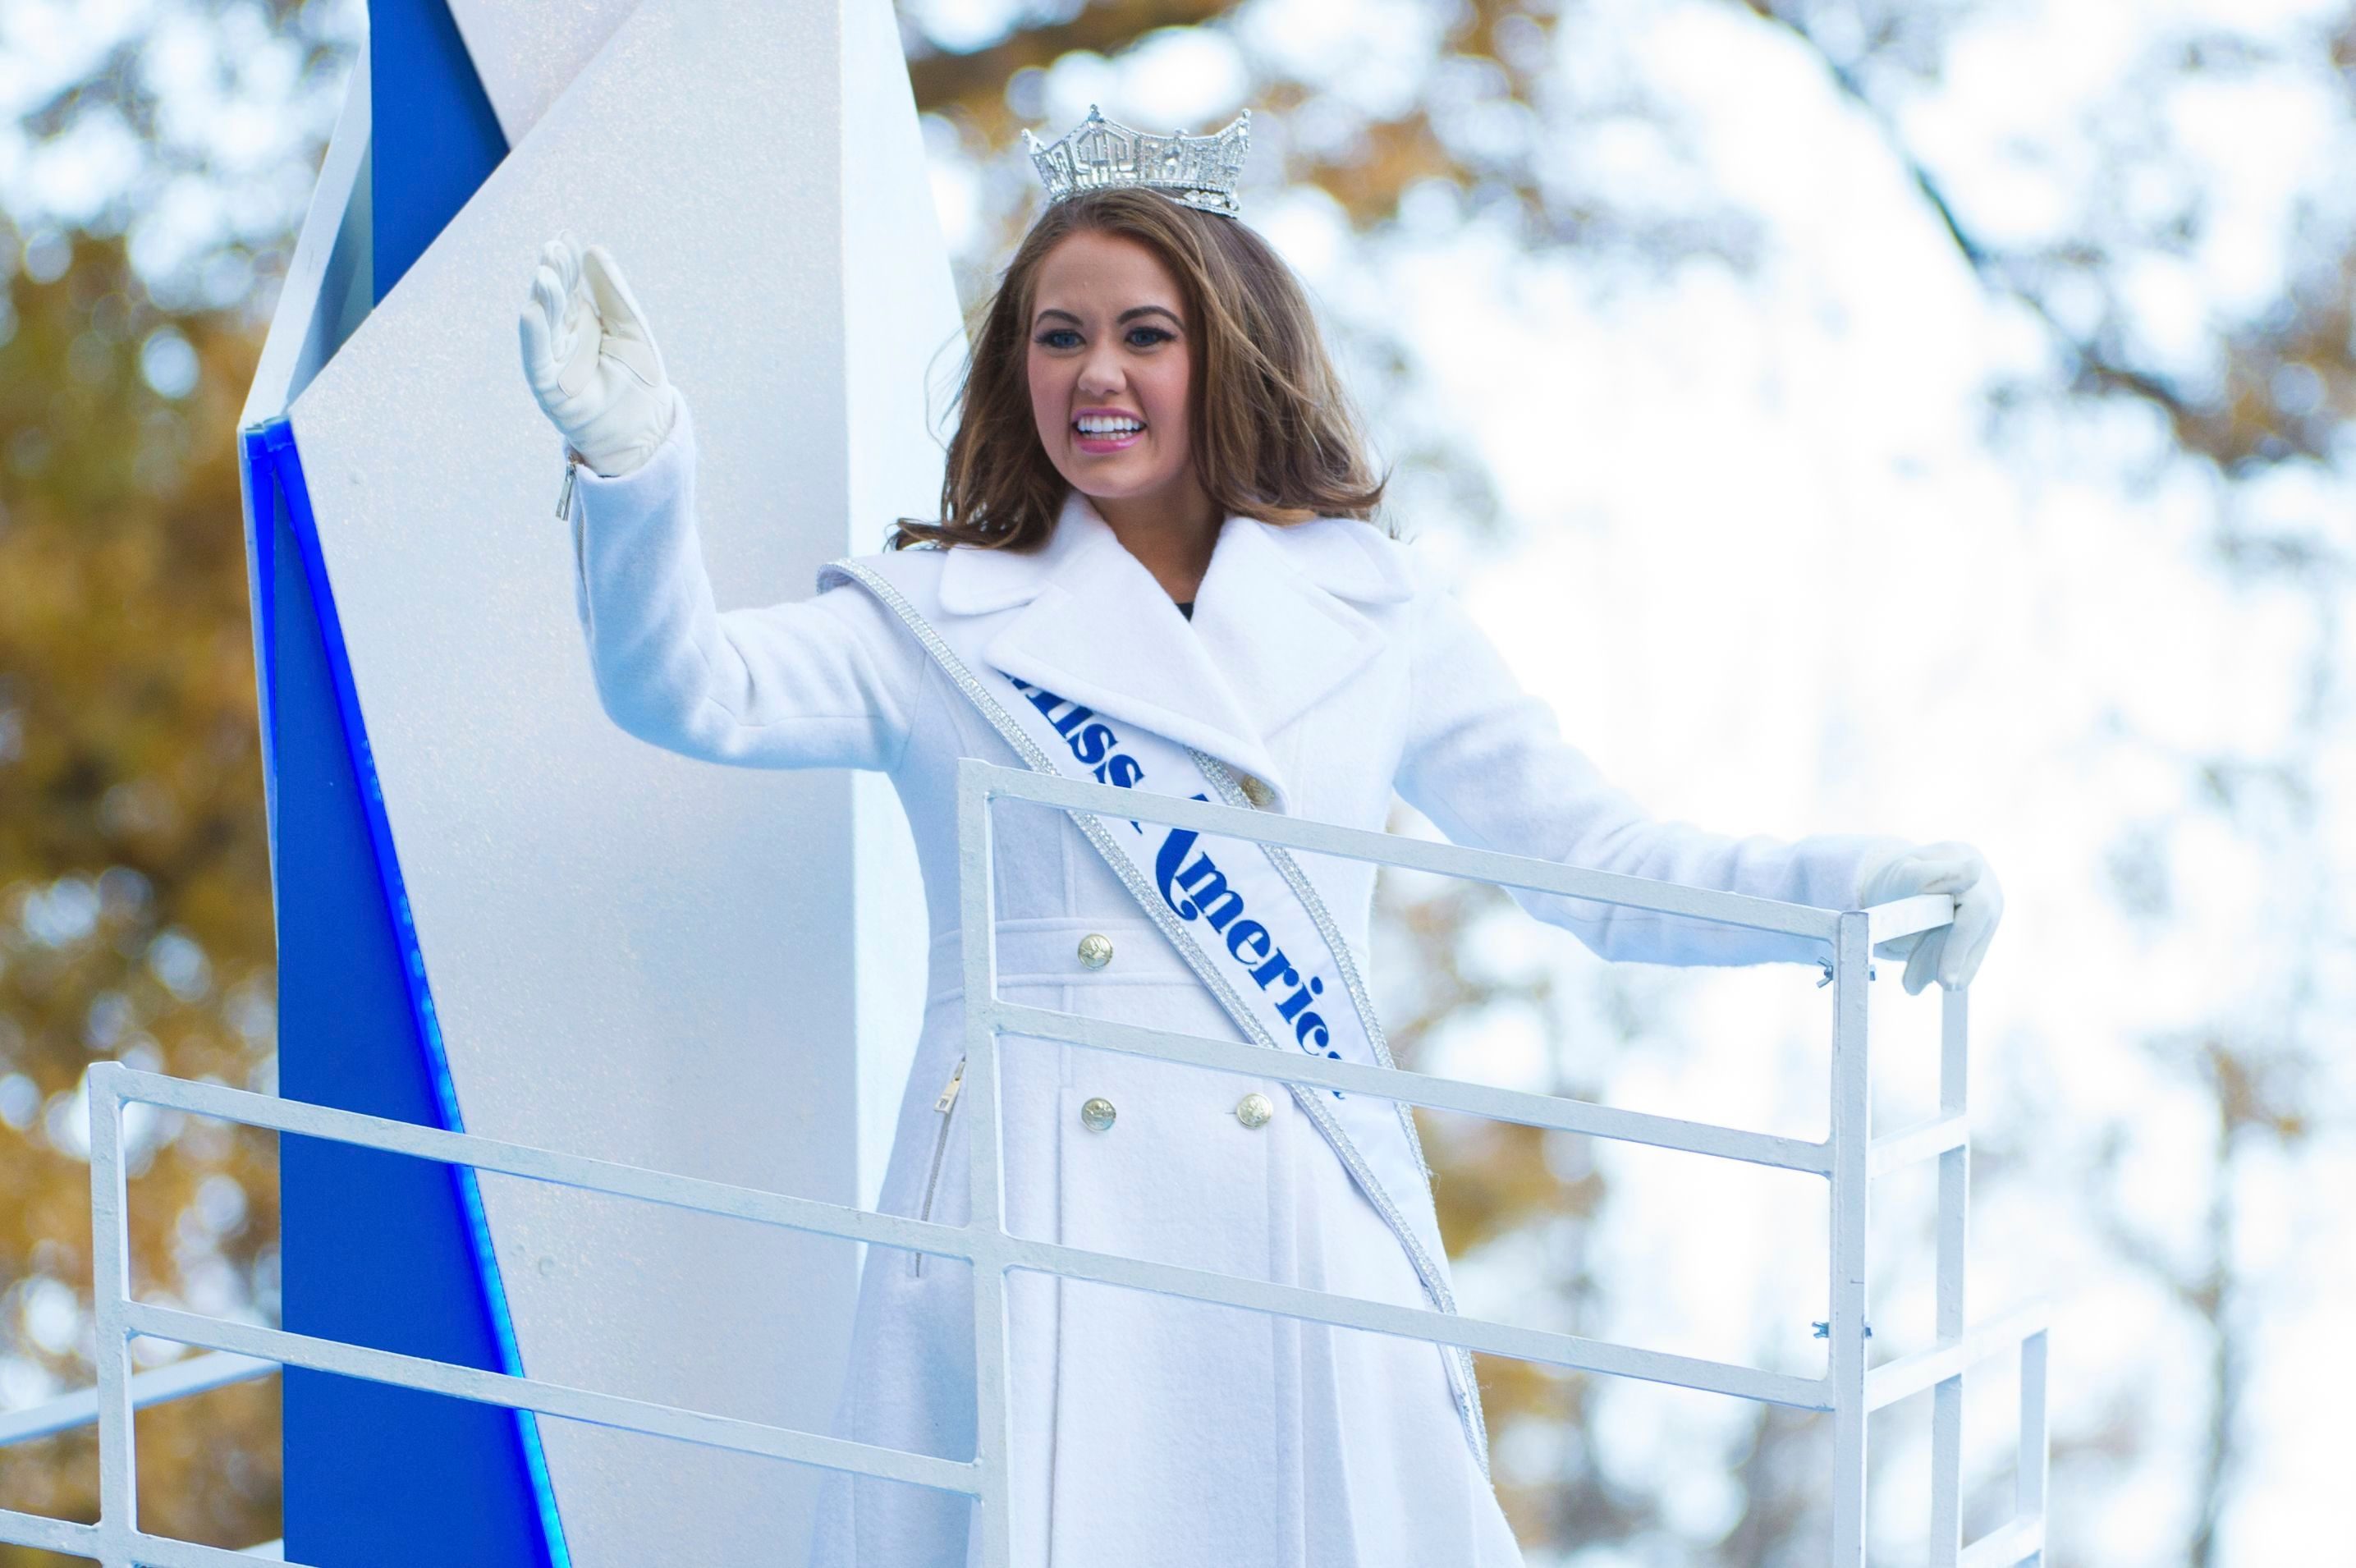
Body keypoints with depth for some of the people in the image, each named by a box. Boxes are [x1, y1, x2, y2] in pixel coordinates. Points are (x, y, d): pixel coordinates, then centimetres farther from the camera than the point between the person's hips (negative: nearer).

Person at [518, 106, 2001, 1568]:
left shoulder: (1372, 614, 12)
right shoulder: (944, 620, 9)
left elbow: (1598, 862, 9)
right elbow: (696, 691, -6)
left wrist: (1863, 883, -5)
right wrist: (633, 457, -23)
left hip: (1302, 1227, 1)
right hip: (1038, 1225, -1)